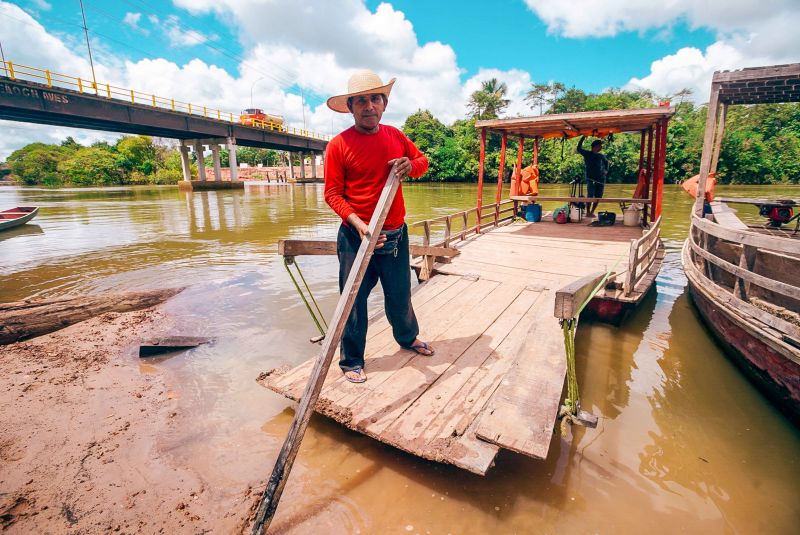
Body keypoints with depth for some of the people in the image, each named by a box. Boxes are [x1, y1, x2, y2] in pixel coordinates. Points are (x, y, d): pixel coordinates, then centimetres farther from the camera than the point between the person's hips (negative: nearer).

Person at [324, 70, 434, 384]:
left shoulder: (395, 136, 6)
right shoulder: (339, 144, -8)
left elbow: (422, 161, 18)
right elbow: (332, 193, -9)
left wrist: (411, 165, -7)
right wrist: (357, 223, -24)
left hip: (396, 233, 5)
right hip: (356, 236, -4)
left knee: (400, 294, 19)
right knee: (354, 301, 5)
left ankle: (408, 338, 46)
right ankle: (351, 361, 24)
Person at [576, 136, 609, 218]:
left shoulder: (601, 156, 13)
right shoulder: (587, 154, 2)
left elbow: (606, 162, 31)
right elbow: (579, 148, -4)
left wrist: (606, 170, 16)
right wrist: (583, 137, -8)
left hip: (601, 179, 5)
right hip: (591, 179, -5)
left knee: (598, 197, 3)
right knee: (591, 196, -14)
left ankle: (592, 212, 13)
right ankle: (588, 212, -4)